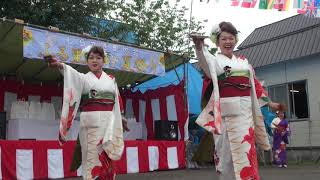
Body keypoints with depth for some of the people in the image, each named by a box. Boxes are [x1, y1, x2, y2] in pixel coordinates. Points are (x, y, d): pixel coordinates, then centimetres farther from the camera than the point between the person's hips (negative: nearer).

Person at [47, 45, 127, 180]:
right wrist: (60, 66, -38)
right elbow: (73, 75, -17)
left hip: (108, 123, 1)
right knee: (92, 157, -4)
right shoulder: (84, 78, 6)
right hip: (90, 122, -1)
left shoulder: (111, 79, 15)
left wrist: (120, 117, 14)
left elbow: (117, 101, 16)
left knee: (106, 159, -2)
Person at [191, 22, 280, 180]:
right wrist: (199, 46, -47)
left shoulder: (243, 61, 17)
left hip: (245, 112, 5)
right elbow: (207, 63, -26)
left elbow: (254, 84, 25)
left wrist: (268, 102, 29)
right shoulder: (215, 60, 0)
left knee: (245, 149, 6)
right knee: (227, 150, -3)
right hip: (226, 112, -4)